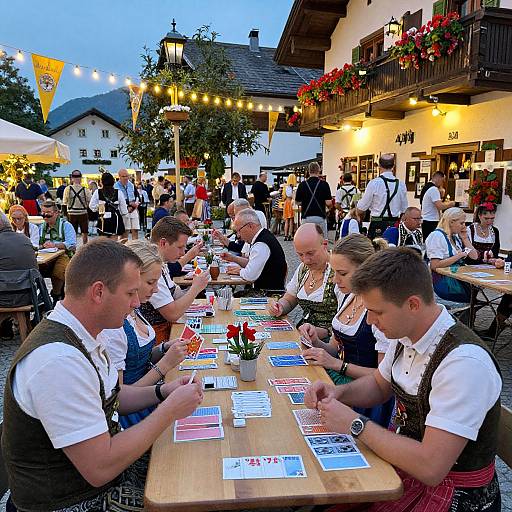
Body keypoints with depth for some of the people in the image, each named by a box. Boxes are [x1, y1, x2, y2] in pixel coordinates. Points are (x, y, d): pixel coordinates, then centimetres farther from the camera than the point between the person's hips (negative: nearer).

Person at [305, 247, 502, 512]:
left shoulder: (464, 363, -29)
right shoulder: (405, 334, -5)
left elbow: (429, 467, -30)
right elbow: (379, 385, 13)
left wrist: (355, 423, -22)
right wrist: (338, 392, -5)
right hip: (404, 458, 7)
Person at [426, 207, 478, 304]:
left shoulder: (456, 236, 17)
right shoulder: (437, 236, -10)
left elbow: (474, 256, 16)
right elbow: (434, 265, -21)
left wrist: (465, 239, 7)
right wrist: (459, 255, -15)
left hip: (457, 277, 9)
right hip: (442, 280, -9)